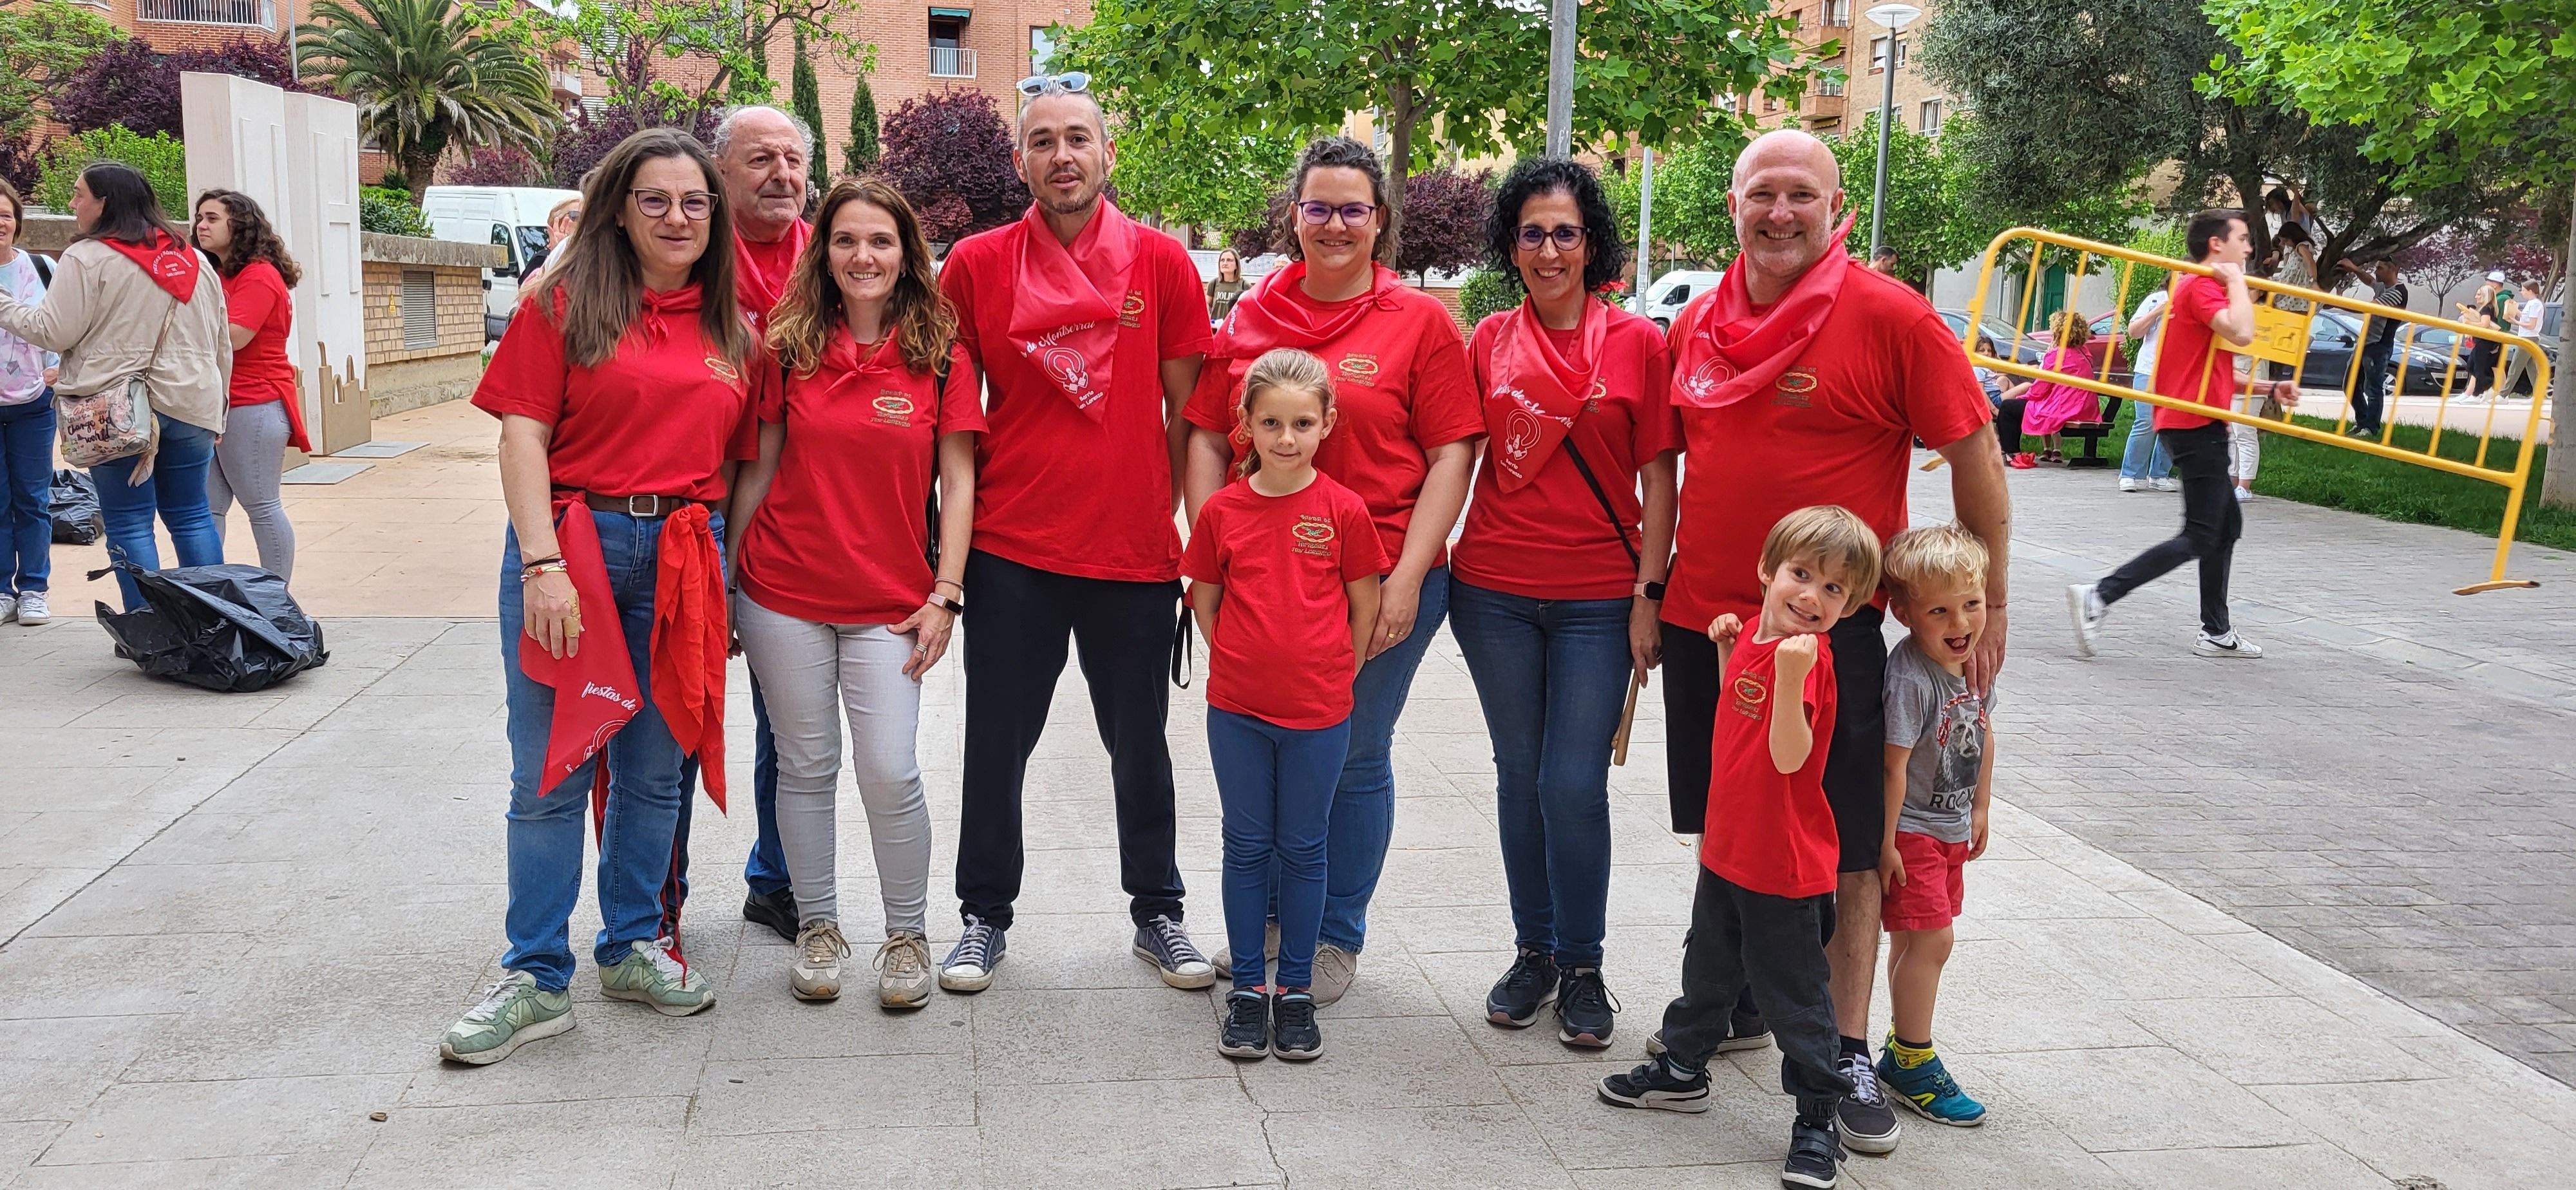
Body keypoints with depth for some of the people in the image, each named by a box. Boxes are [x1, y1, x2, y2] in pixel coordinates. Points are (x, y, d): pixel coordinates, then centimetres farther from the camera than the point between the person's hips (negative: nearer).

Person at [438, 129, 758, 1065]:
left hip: (681, 560, 3)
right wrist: (544, 562, -16)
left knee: (655, 770, 11)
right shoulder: (567, 306, 1)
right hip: (571, 544, -3)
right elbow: (523, 436, -6)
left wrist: (731, 580, 10)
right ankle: (537, 980, 12)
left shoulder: (733, 331, 11)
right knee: (552, 773, 1)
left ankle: (633, 947, 28)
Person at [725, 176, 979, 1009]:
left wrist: (944, 595, -6)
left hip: (889, 600, -1)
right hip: (785, 592, 1)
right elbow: (759, 469, 6)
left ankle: (907, 936, 15)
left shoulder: (941, 355, -1)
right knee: (806, 766, 9)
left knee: (890, 772, -5)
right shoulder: (789, 347, 2)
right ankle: (817, 928, 25)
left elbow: (958, 481, 0)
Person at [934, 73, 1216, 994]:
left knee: (1140, 743, 12)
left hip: (1135, 548, 0)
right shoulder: (976, 265, 0)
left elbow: (1186, 413, 5)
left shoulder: (1161, 263, 0)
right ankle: (985, 916, 25)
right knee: (997, 741, 9)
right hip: (1010, 546, 0)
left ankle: (1157, 914, 28)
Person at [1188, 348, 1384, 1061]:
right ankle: (1247, 988, 20)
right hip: (1237, 711, 1)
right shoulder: (1222, 511, -2)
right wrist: (1246, 664, 4)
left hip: (1319, 712, -1)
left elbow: (1365, 606, 2)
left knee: (1303, 848, 9)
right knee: (1247, 846, 10)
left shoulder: (1343, 511, -6)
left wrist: (1332, 675, 3)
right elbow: (1205, 602, 8)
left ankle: (1296, 989, 20)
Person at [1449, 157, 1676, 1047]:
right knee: (1520, 776, 11)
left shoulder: (1638, 342, -1)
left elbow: (1658, 479, -1)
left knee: (1575, 784, -3)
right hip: (1496, 590, 3)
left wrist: (1649, 593, -6)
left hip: (1598, 597, -2)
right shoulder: (1490, 341, 5)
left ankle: (1582, 968, 14)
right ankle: (1533, 952, 26)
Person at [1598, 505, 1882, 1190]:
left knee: (1792, 994, 2)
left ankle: (1820, 1119, 17)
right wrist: (1728, 649, 5)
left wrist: (1790, 676, -44)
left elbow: (1788, 755, -32)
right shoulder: (1758, 635, 4)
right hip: (1728, 849, 9)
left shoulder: (1809, 659, -22)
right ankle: (1682, 1070, 43)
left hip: (1785, 865, -8)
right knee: (1709, 968, 25)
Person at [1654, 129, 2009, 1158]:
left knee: (1845, 847, 1)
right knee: (1727, 832, 15)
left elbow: (1974, 453, -6)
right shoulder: (1695, 324, 6)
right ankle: (1744, 996, 34)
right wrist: (1650, 588, 16)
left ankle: (1848, 1054, 11)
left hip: (1831, 629, -5)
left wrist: (1989, 601, -5)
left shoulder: (1891, 317, -10)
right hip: (1704, 619, 5)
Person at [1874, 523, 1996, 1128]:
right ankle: (1912, 1064, 4)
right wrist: (1887, 841, -20)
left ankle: (1902, 1048, 27)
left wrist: (1980, 808, 18)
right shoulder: (1910, 677, -26)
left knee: (1917, 940, 15)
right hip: (1911, 830, -8)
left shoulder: (1977, 660, -1)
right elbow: (1894, 764, -23)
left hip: (1952, 829, 8)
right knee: (1930, 938, -8)